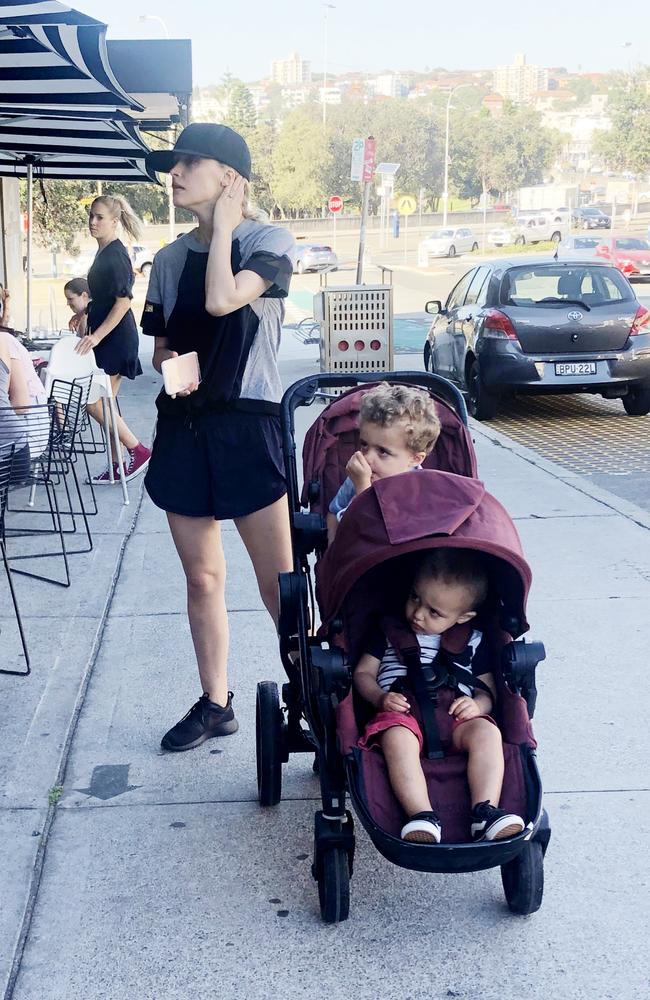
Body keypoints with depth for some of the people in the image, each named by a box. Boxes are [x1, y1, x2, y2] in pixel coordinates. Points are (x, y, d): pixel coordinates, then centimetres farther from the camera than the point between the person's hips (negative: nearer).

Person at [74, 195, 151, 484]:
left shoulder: (115, 254, -15)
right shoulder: (104, 252, 13)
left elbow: (123, 300, -21)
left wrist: (96, 336, -24)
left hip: (115, 339, -10)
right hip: (107, 339, 10)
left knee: (93, 402, -9)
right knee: (104, 403, 10)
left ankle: (138, 450, 1)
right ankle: (117, 465, 16)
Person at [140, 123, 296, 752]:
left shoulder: (268, 241, -5)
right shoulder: (169, 260, 10)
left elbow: (223, 300, -23)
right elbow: (160, 349, 16)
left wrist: (224, 226, -10)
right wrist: (174, 368, -6)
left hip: (247, 425, -5)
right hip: (182, 428, 5)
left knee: (279, 585, -5)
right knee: (202, 579, 12)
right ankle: (214, 704, 24)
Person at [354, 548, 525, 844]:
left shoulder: (473, 641, 19)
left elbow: (488, 690, 18)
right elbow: (362, 672, 15)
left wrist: (478, 704, -7)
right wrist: (380, 698, -7)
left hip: (455, 712, 2)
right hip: (402, 711, -1)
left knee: (487, 732, -31)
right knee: (398, 739, -37)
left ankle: (485, 812, -40)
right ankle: (422, 818, -48)